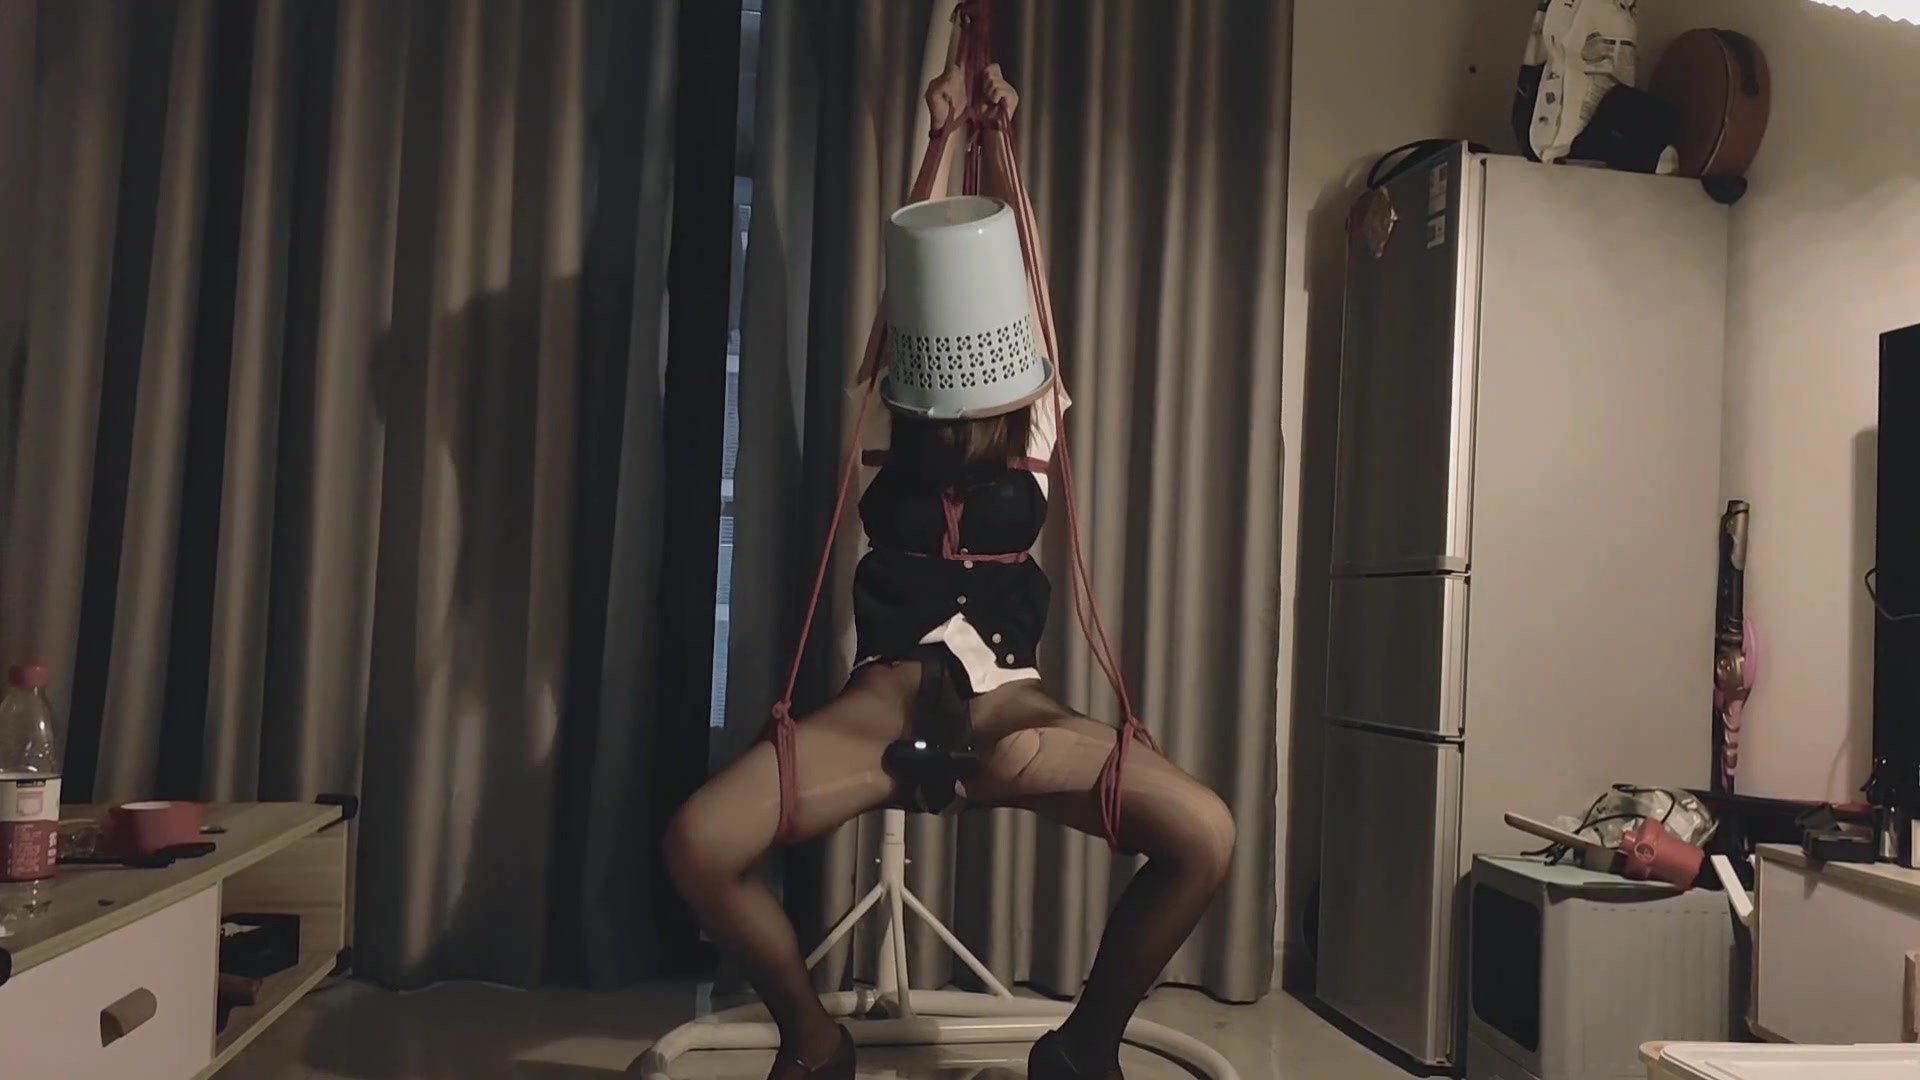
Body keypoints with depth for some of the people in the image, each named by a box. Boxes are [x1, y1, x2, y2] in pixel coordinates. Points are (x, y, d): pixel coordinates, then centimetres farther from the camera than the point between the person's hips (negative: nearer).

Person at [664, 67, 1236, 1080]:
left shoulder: (1035, 431, 4)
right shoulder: (889, 451, 4)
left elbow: (1013, 271, -1)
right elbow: (918, 262, -1)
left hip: (1009, 711, 0)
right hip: (884, 708, 0)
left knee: (1205, 834, -23)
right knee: (696, 843, -23)